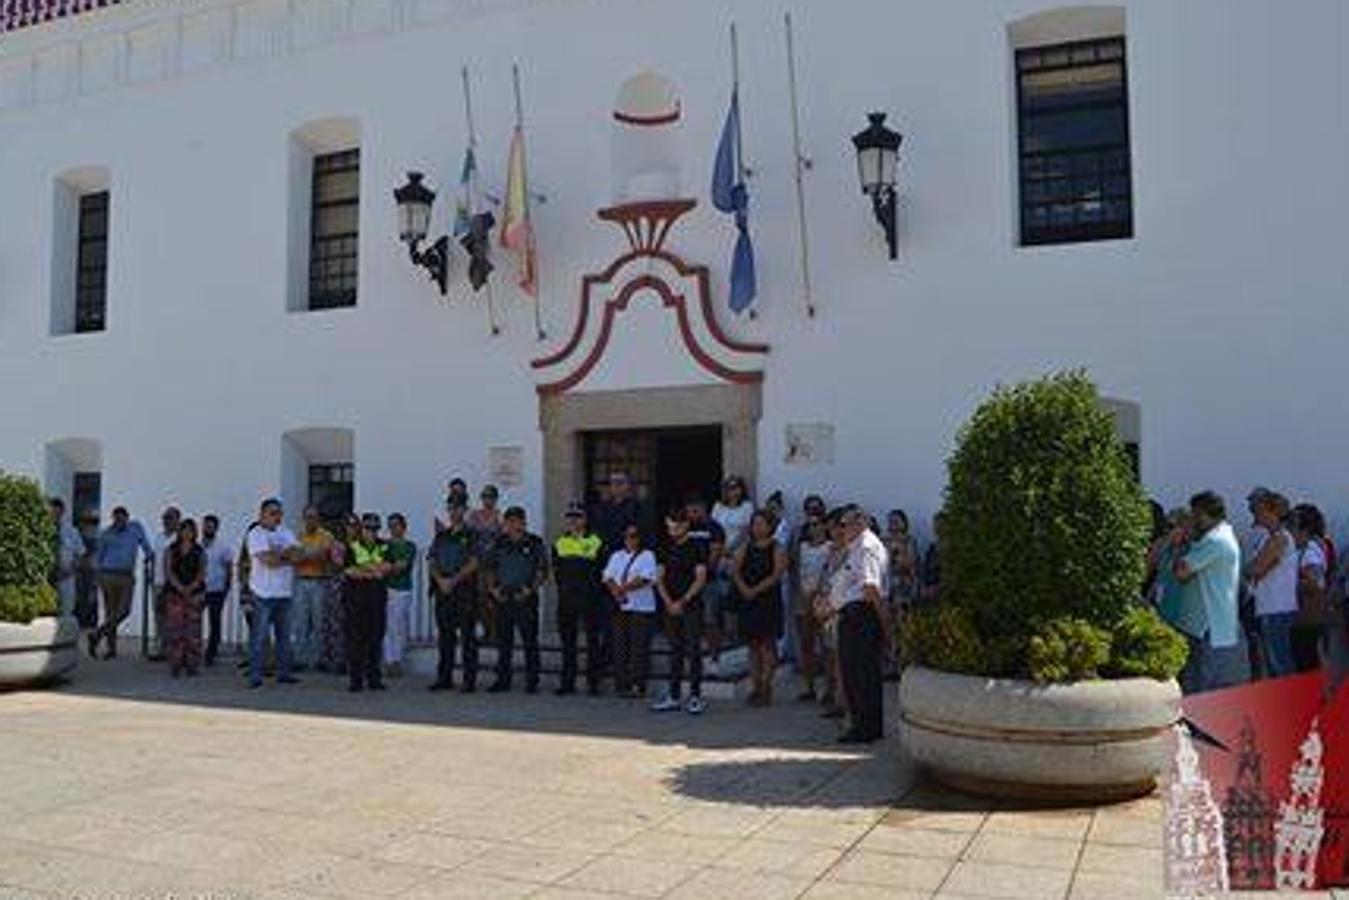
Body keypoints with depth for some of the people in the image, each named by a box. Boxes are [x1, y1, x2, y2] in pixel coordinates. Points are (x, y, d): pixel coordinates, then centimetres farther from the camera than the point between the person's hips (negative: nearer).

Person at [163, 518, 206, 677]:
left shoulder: (200, 552, 9)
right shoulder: (171, 550, 10)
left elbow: (201, 573, 2)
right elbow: (169, 571, 0)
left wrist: (191, 587, -14)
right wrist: (180, 587, -14)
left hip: (194, 594, 0)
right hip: (174, 593, 0)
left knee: (193, 629, -3)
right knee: (174, 628, -5)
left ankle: (192, 664, 1)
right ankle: (175, 665, -2)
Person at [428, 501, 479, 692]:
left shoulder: (471, 535, 1)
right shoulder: (440, 536, 16)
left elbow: (473, 563, -8)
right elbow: (431, 562, 11)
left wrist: (453, 580, -14)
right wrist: (440, 580, -6)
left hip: (465, 591, -5)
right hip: (443, 590, 5)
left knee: (467, 635, -4)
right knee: (445, 635, 8)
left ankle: (470, 679, -1)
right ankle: (444, 678, 15)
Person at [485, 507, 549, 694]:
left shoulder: (535, 543, 0)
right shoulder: (499, 544, 11)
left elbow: (542, 571, -1)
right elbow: (490, 569, 17)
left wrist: (531, 589, -12)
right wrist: (492, 588, 2)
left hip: (525, 598, -4)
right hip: (503, 598, 4)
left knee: (530, 641, -2)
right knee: (503, 641, 8)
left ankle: (532, 681, 4)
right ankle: (503, 679, 16)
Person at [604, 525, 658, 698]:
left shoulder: (647, 556, 2)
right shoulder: (616, 556, 19)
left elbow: (645, 579, -11)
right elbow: (608, 577, 9)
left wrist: (623, 587, -14)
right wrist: (616, 590, -10)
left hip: (641, 608, -5)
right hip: (620, 607, 5)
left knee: (639, 648, -6)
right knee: (620, 647, 4)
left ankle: (637, 686, -5)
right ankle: (621, 684, 9)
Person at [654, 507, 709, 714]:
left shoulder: (696, 547, -3)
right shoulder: (666, 548, 11)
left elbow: (700, 579, -8)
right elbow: (660, 578, 10)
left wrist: (682, 601, -14)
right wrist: (667, 601, -5)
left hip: (691, 607, -5)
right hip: (671, 607, 5)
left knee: (693, 651, -4)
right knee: (675, 652, 9)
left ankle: (695, 696, 2)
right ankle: (674, 697, 14)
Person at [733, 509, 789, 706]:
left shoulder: (777, 549, -1)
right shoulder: (745, 547, 13)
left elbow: (776, 575, -11)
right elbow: (735, 571, 5)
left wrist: (756, 590, -19)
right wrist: (743, 588, -13)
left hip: (768, 600, -5)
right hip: (747, 601, 5)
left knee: (767, 644, -5)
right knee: (752, 644, 7)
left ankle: (766, 687, -1)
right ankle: (756, 686, 12)